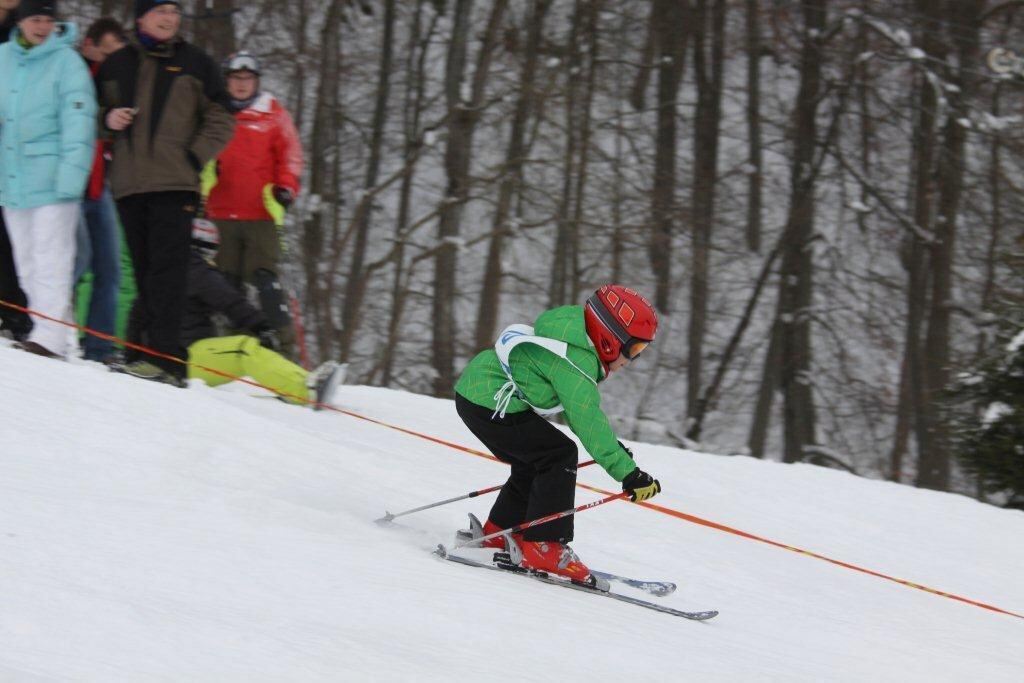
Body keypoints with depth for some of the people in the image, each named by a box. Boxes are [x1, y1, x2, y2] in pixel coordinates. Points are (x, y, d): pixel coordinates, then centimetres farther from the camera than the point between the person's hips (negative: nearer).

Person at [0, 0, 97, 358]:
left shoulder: (66, 61, -5)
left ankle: (50, 336, -18)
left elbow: (78, 120, -11)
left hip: (51, 179, -6)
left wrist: (71, 174, -18)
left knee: (50, 261, -12)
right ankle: (45, 329, 15)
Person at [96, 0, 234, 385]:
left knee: (167, 268, -14)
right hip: (129, 185, 3)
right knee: (144, 271, 6)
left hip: (175, 184, -3)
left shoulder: (195, 64, 8)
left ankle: (163, 356, -21)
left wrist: (195, 157, -4)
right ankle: (145, 350, 10)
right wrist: (108, 119, 0)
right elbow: (98, 109, 24)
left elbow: (220, 120, 10)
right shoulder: (116, 65, 14)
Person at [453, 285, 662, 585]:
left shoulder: (577, 341, 13)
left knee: (534, 462, 20)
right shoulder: (574, 358, -20)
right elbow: (588, 420, -26)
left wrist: (613, 447, 11)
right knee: (559, 456, -12)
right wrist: (628, 472, -26)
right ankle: (541, 547, -11)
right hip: (490, 403, -11)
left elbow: (578, 408, 22)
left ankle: (496, 536, 28)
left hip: (475, 389, 11)